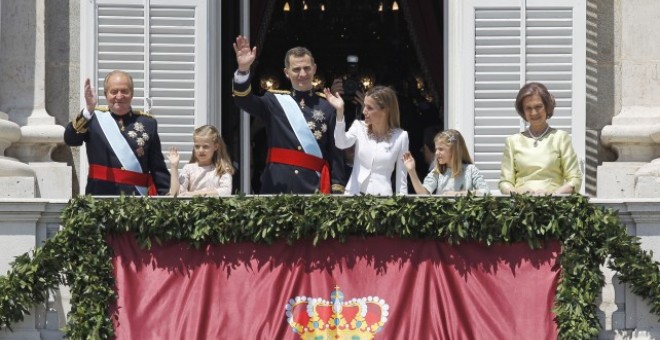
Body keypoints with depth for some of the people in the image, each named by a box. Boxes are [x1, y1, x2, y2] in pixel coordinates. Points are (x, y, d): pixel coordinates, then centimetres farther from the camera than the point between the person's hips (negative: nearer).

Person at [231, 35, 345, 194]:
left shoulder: (327, 107, 6)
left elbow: (336, 151, 4)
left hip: (314, 186, -1)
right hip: (277, 186, 1)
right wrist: (243, 69, -26)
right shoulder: (275, 101, 10)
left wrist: (337, 187, -4)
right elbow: (243, 99, -8)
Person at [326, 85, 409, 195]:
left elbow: (401, 175, 4)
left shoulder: (400, 136, -1)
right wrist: (340, 111, -28)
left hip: (382, 196, -1)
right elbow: (341, 143, -18)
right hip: (354, 193, 2)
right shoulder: (359, 127, 3)